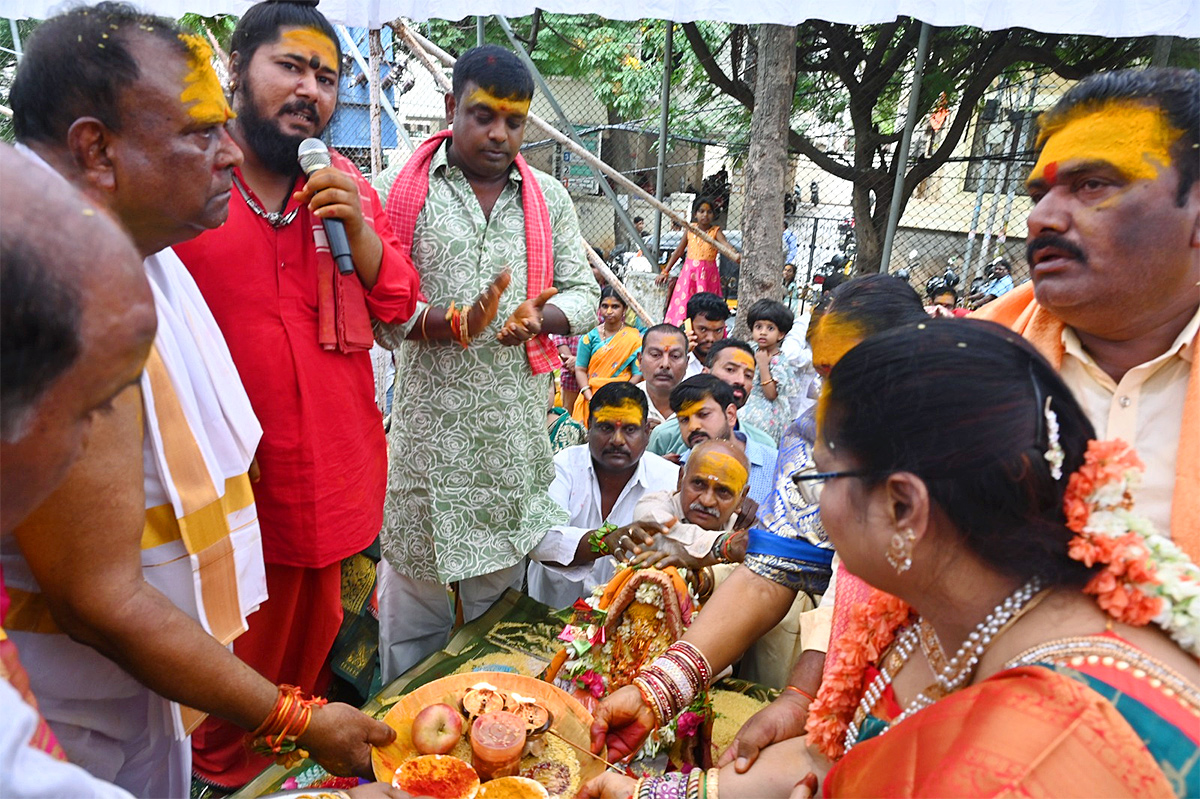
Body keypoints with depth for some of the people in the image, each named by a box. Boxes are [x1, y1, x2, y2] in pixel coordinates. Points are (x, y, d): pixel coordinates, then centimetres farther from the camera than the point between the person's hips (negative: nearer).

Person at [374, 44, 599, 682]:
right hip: (427, 414, -2)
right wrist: (442, 323, -21)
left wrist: (540, 317, -11)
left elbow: (584, 292, 10)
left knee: (502, 575, 14)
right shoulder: (407, 190, 1)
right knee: (414, 571, 8)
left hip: (517, 419, 3)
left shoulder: (549, 197, 11)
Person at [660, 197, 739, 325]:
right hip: (689, 272, 2)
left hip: (707, 274, -2)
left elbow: (725, 245, -21)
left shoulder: (716, 231, -2)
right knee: (683, 306, -2)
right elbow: (678, 252, 13)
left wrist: (736, 257, -43)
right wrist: (665, 272, 13)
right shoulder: (689, 230, 6)